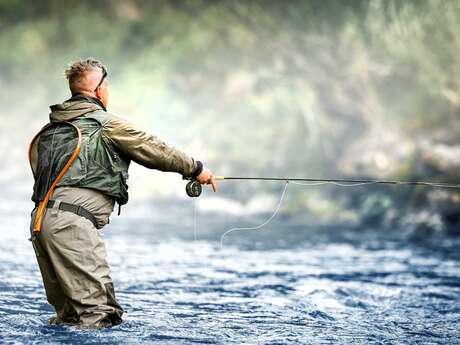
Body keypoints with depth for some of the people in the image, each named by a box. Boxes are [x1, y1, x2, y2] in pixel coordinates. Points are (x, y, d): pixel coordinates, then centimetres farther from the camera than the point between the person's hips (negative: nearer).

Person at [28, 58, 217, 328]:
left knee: (69, 311, 14)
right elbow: (154, 150, 8)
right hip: (72, 220, -8)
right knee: (98, 312, -10)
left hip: (39, 221, 8)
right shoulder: (107, 124, 2)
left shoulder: (53, 126, 22)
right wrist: (196, 169, 21)